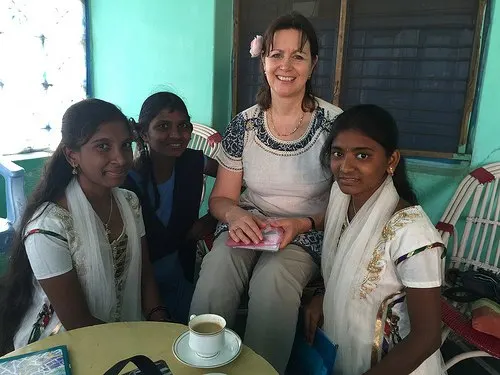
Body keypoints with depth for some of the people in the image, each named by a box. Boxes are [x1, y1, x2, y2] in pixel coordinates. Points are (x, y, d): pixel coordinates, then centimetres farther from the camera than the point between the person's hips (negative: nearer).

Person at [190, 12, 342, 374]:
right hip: (248, 227, 2)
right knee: (217, 267, -30)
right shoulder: (244, 124, -1)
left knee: (272, 278, -34)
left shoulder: (334, 123, -7)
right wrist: (235, 214, -18)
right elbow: (221, 197, 5)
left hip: (307, 236, -1)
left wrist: (304, 223, -20)